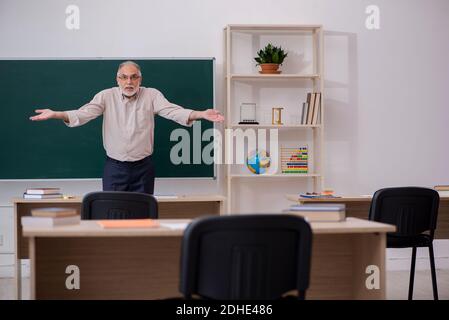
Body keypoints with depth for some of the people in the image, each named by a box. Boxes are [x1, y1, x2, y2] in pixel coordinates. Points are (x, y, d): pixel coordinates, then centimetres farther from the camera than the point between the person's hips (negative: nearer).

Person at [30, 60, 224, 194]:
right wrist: (55, 115, -29)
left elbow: (173, 111, -14)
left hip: (143, 167, 0)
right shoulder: (106, 96, -1)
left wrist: (201, 114, -32)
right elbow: (83, 113, -12)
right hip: (114, 167, 0)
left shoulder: (152, 95, -1)